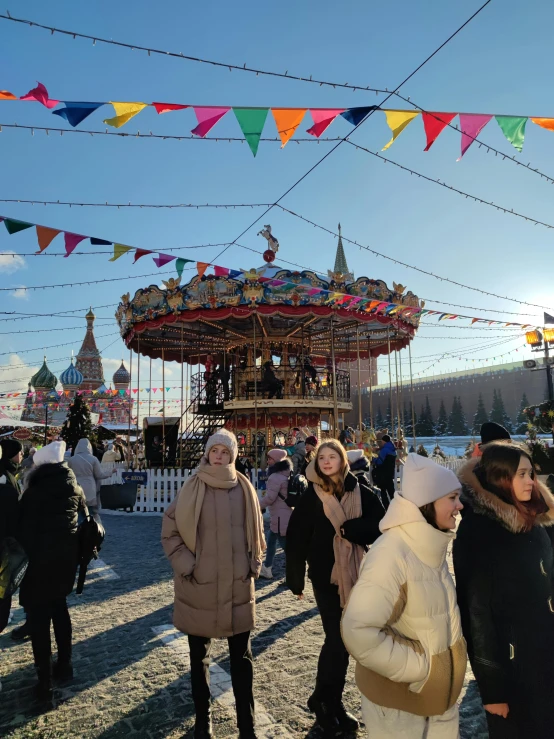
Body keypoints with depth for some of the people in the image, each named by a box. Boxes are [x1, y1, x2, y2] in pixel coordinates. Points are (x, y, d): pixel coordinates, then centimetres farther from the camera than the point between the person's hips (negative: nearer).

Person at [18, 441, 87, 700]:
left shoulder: (33, 491, -7)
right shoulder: (74, 487, 2)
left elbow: (24, 528, -2)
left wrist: (27, 553, 11)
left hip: (41, 556, -4)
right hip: (68, 554, 4)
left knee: (38, 614, 5)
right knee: (59, 605, 21)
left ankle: (45, 680, 7)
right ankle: (64, 664, 27)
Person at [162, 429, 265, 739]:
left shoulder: (244, 488, -2)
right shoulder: (193, 488, -9)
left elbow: (257, 530, 10)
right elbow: (170, 529, -3)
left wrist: (255, 564, 3)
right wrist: (186, 565, -9)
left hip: (238, 585, 2)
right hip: (200, 585, -1)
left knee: (242, 657, 13)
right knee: (200, 657, 16)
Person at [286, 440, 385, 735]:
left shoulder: (361, 494, -2)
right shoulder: (310, 498, -7)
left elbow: (379, 525, -9)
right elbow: (296, 540, -5)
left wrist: (349, 528, -22)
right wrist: (296, 579, -4)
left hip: (356, 575, 3)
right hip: (326, 577, -3)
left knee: (345, 639, 13)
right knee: (337, 638, 0)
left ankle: (331, 702, 32)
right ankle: (324, 700, 24)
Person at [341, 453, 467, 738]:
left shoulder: (431, 546, -2)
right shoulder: (391, 554, -29)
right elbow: (359, 633, -34)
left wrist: (447, 674, 6)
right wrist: (416, 667, -23)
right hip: (400, 701, -7)